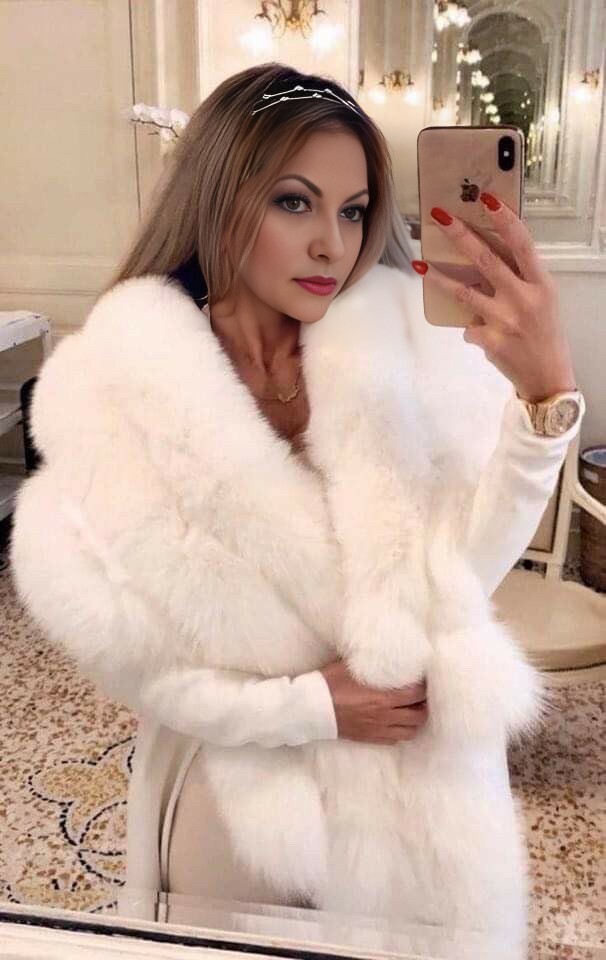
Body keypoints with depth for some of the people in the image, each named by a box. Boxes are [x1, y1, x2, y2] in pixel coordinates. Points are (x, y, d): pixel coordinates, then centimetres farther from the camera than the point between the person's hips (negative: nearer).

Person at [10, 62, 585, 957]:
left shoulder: (398, 342, -10)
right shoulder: (121, 388, -15)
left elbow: (464, 564, -15)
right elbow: (125, 653, -12)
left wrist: (543, 395, -28)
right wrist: (311, 707, -19)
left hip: (420, 786, 3)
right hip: (239, 799, -2)